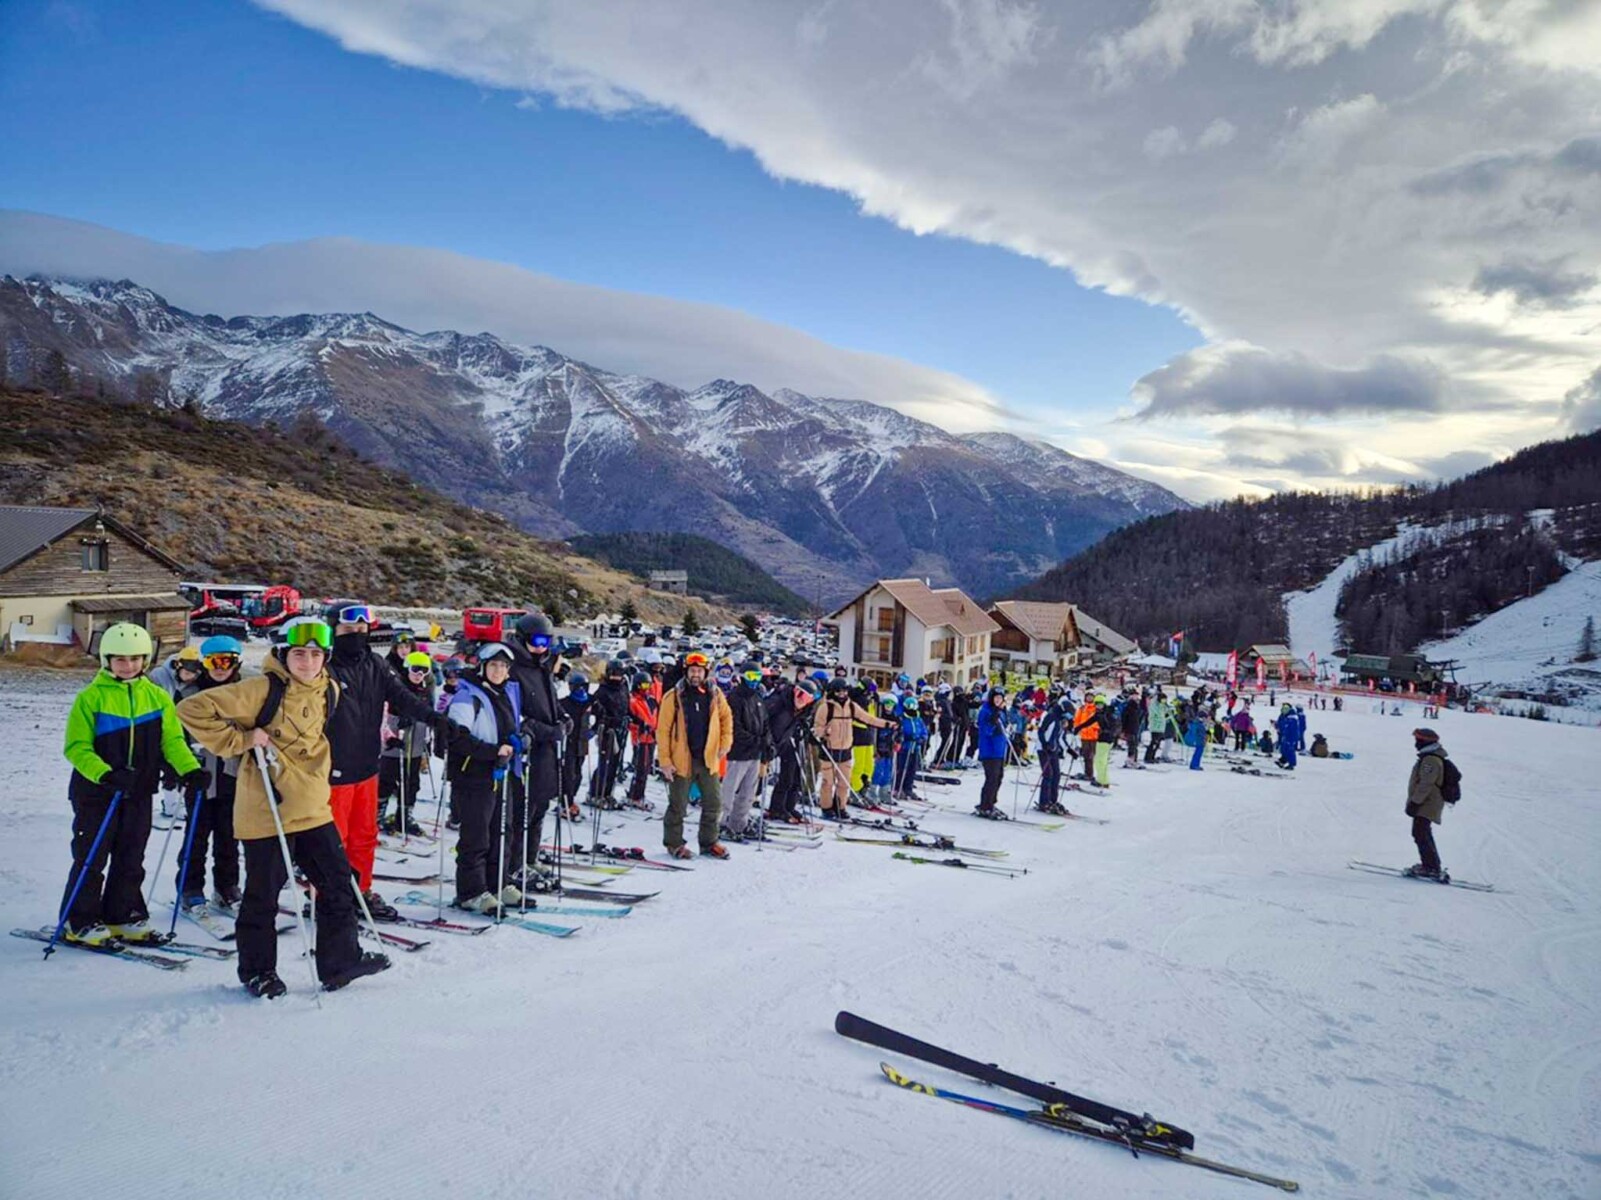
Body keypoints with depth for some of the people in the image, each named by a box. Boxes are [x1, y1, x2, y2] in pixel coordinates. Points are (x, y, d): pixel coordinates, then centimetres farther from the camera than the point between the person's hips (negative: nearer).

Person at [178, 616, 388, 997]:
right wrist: (239, 740, -17)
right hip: (267, 810, -6)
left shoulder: (329, 691, 5)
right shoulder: (262, 690, -15)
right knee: (264, 893, 6)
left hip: (313, 808, 6)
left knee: (338, 883, 10)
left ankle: (340, 963, 23)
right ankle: (257, 971, 25)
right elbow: (193, 709, -17)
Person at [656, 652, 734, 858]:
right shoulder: (673, 697, -8)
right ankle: (674, 843, 23)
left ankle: (709, 843, 24)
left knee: (714, 803, 10)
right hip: (682, 761, -4)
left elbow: (726, 717, 16)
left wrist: (725, 742, 3)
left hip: (709, 759, 4)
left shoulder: (715, 694, 2)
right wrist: (665, 761, -11)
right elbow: (663, 731, -7)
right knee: (678, 806, 7)